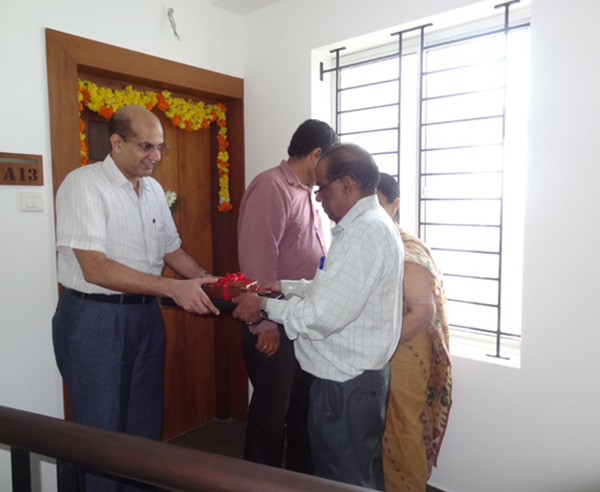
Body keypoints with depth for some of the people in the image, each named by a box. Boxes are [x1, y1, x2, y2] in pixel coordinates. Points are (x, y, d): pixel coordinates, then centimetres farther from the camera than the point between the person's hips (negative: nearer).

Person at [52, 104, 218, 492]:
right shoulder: (83, 184, -13)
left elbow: (171, 249, 16)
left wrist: (209, 281, -1)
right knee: (103, 431, 7)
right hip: (94, 318, -6)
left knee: (145, 427, 16)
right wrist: (173, 288, -27)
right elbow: (94, 268, -22)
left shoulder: (153, 189, 9)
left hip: (145, 315, 7)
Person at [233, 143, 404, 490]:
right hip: (359, 374, 10)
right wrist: (286, 287, 12)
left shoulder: (365, 232, -23)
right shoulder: (371, 224, 11)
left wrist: (266, 307, -13)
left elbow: (324, 315, -27)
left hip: (346, 383, -10)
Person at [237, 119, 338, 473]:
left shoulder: (308, 193, 13)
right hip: (275, 326, -9)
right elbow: (258, 260, -21)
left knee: (304, 407, 21)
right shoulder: (271, 187, -15)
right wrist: (265, 322, -20)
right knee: (271, 413, 7)